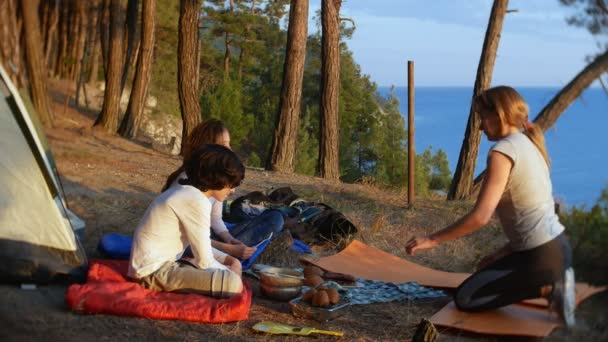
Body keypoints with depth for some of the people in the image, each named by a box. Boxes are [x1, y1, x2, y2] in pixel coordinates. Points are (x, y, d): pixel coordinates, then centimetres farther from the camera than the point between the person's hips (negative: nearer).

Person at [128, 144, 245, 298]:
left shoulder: (187, 192, 10)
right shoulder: (197, 201, -20)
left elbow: (199, 247, 18)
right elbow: (204, 261, -16)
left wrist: (228, 259, 6)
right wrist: (230, 271, 1)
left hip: (162, 262, 10)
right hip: (154, 271, -10)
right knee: (234, 283, -21)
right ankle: (163, 284, -7)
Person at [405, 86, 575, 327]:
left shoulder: (502, 151, -16)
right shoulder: (529, 143, 11)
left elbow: (480, 216, -22)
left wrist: (433, 240, -13)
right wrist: (503, 253, 16)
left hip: (541, 257, -9)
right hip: (557, 246, 9)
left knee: (464, 299, 4)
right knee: (485, 271, 29)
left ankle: (547, 289, -5)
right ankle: (551, 282, 10)